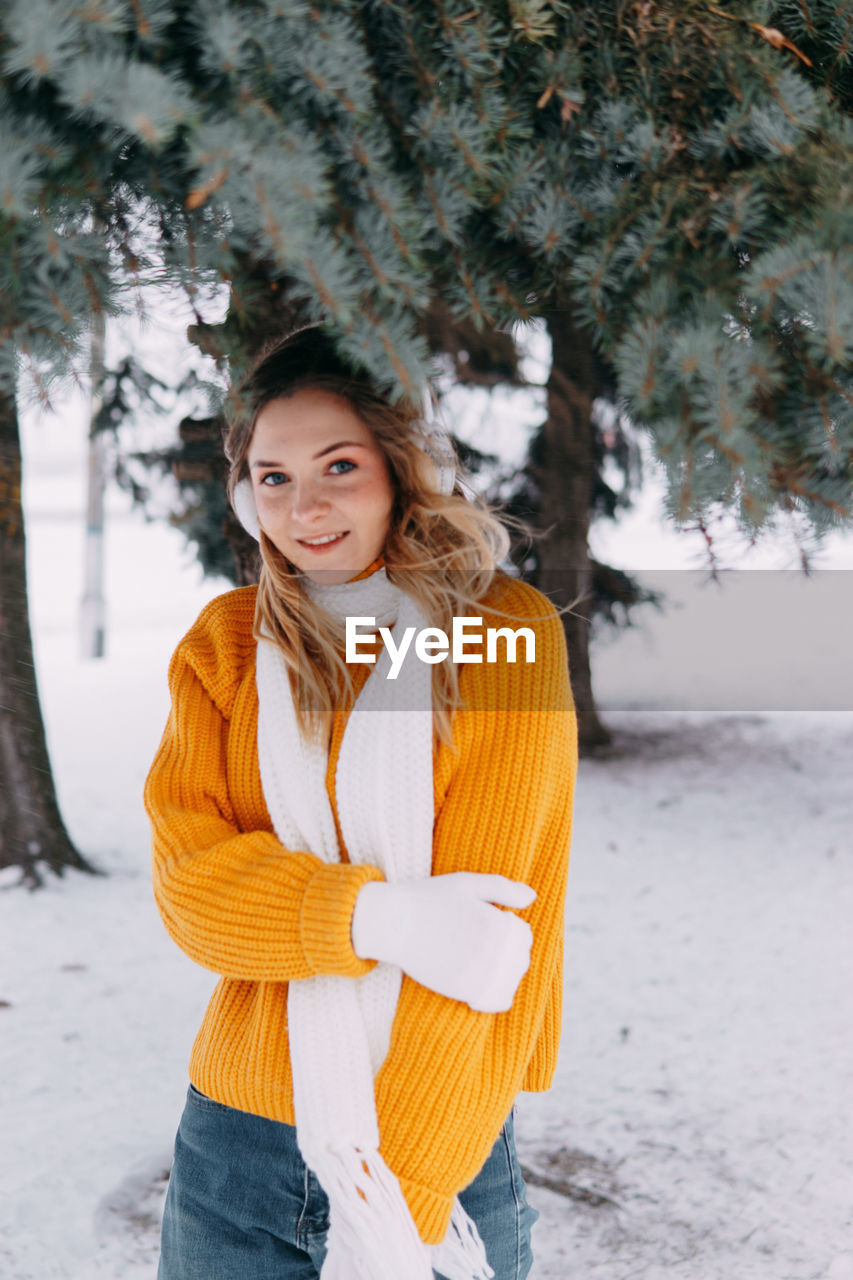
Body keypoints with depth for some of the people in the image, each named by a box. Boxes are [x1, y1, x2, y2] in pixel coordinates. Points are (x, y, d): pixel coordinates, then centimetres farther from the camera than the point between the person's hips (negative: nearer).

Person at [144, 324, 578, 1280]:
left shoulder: (507, 630, -8)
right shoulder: (223, 643, 2)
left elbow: (494, 914, -13)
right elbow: (189, 884, -6)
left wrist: (401, 1189, -18)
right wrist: (380, 916, -24)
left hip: (448, 1148, -2)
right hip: (233, 1142, 3)